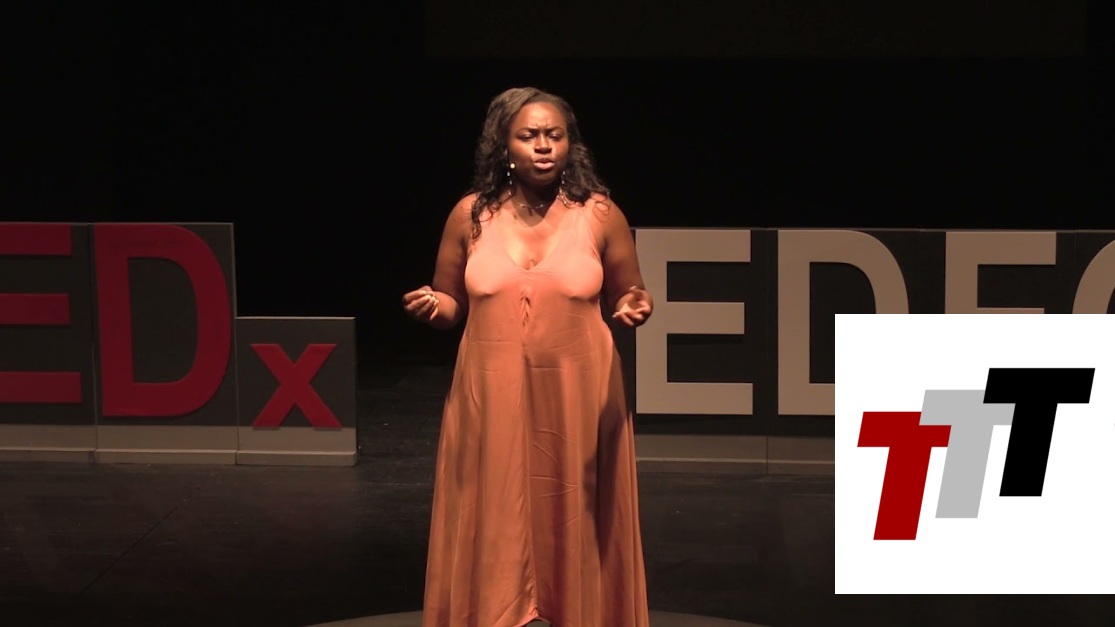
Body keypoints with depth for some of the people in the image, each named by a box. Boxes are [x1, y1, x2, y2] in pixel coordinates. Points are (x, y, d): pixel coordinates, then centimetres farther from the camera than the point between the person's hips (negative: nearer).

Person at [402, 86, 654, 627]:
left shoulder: (600, 214, -2)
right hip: (492, 399, 1)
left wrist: (634, 310, -13)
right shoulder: (471, 215, 1)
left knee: (575, 529, 6)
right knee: (494, 533, 5)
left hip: (578, 399, -1)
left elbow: (627, 299, 9)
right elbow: (452, 305, 12)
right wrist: (431, 306, -10)